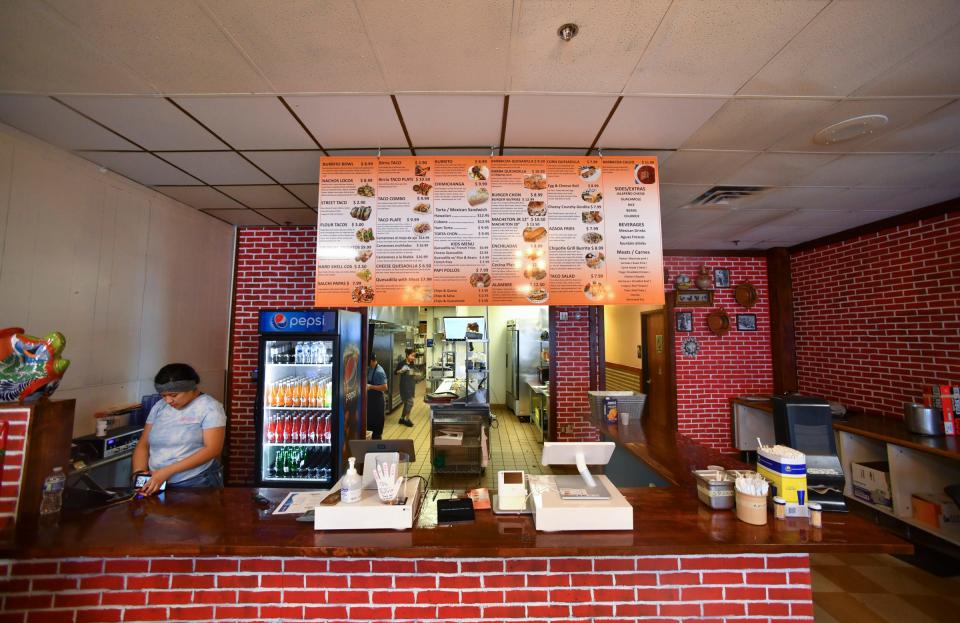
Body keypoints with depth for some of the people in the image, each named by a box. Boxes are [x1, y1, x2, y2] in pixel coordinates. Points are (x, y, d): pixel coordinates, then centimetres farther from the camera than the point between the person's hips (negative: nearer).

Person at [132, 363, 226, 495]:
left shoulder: (209, 407, -8)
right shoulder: (159, 407, 10)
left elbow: (213, 449, -14)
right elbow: (143, 445, 13)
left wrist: (167, 471, -18)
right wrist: (139, 473, -5)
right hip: (157, 482, 5)